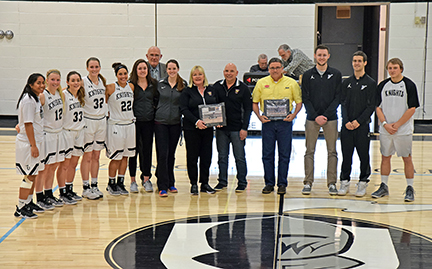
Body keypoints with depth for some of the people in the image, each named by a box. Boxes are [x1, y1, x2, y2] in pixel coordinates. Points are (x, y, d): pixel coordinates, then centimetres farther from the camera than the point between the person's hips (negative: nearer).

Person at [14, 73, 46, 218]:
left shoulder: (36, 99, 13)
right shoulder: (28, 100, -17)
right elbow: (28, 124, -20)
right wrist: (33, 145, -21)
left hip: (36, 142, 9)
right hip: (28, 144, -9)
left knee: (33, 174, 16)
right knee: (29, 176, -5)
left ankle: (29, 203, 27)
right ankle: (20, 209, 2)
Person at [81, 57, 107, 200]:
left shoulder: (103, 81, 7)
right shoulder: (83, 82, -9)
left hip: (101, 121, 5)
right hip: (88, 122, -5)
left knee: (96, 156, 11)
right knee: (87, 156, 0)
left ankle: (94, 186, 19)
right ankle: (86, 188, 9)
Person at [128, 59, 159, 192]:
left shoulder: (154, 84, 8)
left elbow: (157, 100, 14)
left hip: (149, 121, 3)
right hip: (135, 121, -3)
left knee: (147, 150, 6)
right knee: (134, 150, 2)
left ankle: (146, 179, 15)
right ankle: (133, 181, 12)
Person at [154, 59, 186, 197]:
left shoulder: (183, 85, 4)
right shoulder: (160, 84, 3)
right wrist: (156, 113, 3)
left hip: (176, 123, 1)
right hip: (160, 122, -1)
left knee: (171, 154, 10)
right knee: (162, 154, -6)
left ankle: (170, 183, 22)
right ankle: (163, 186, -3)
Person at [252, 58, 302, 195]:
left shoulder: (291, 83, 4)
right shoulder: (261, 83, 6)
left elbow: (299, 102, 7)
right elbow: (254, 103, 10)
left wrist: (293, 115, -10)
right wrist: (259, 116, -6)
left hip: (285, 122, -1)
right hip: (267, 122, 1)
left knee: (284, 154, 2)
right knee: (267, 154, 3)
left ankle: (282, 184, 10)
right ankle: (269, 183, 13)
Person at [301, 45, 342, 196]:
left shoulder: (336, 75, 5)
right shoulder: (307, 75, 6)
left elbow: (338, 97, 1)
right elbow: (305, 98, 2)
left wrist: (326, 115, -10)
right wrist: (315, 116, -9)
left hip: (331, 118, 0)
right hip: (312, 119, 0)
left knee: (332, 152, 2)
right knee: (309, 152, 1)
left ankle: (332, 183, 7)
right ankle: (308, 183, 6)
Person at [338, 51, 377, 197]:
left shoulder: (371, 83, 1)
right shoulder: (346, 82, 11)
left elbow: (371, 106, -4)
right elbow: (343, 103, 7)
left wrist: (359, 121, -13)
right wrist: (346, 121, -7)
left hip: (363, 125, -2)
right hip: (347, 126, 2)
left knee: (364, 155, 1)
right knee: (346, 155, 4)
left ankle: (363, 183, 11)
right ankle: (345, 182, 13)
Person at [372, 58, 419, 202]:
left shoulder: (409, 85, -4)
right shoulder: (382, 85, 6)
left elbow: (412, 109, -8)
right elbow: (378, 107, 6)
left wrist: (397, 125, -12)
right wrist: (385, 124, -8)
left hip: (404, 130, -3)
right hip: (385, 130, 3)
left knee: (407, 158, 1)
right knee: (385, 157, 9)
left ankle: (410, 189, 9)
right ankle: (384, 187, 19)